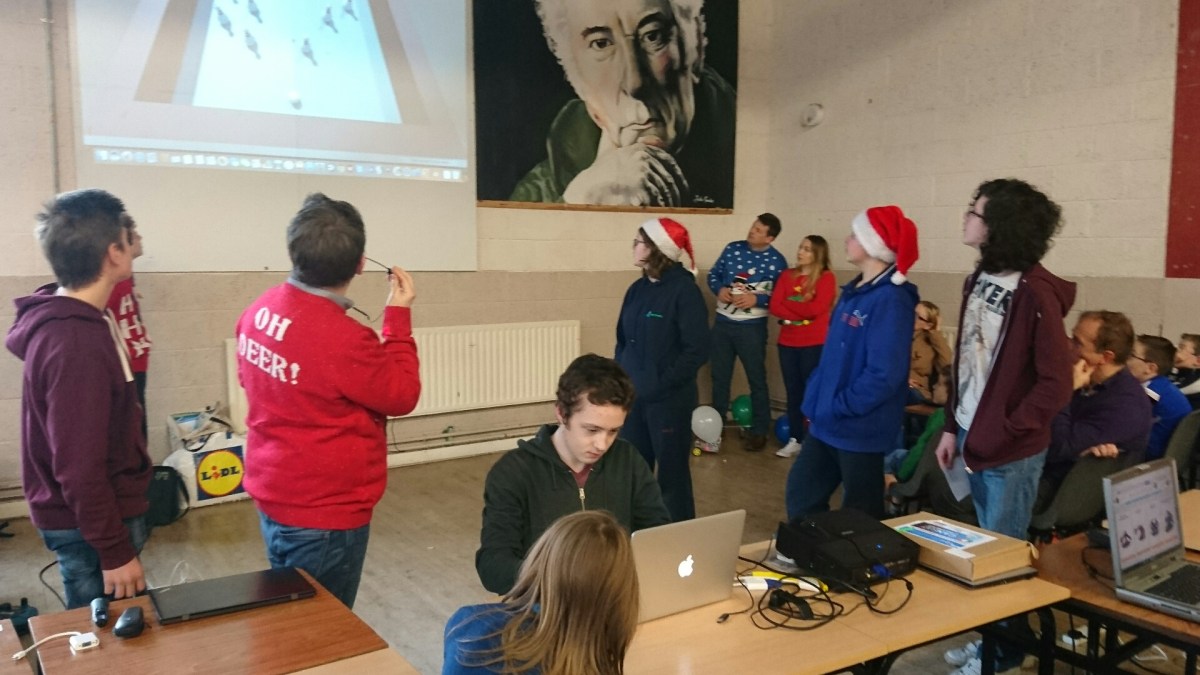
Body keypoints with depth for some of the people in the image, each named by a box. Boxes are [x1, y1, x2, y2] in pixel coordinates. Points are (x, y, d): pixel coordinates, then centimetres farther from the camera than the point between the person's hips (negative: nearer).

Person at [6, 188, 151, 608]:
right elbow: (79, 466, -26)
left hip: (96, 512, 9)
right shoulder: (75, 342, -27)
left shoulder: (69, 320, 4)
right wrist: (115, 551, -20)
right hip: (89, 525, -9)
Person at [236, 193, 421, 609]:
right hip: (324, 513, -8)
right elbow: (401, 396, -14)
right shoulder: (343, 338, -29)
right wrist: (398, 316, -8)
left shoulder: (260, 310, -4)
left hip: (272, 496, 8)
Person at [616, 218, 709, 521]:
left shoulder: (684, 290, -13)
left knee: (672, 472, 6)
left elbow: (697, 350, -16)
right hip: (632, 396, 6)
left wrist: (661, 383, -17)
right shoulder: (637, 289, 8)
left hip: (668, 399, -6)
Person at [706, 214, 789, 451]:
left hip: (752, 327, -4)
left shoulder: (777, 261, -9)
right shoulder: (732, 248, 1)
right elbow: (713, 274, 8)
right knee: (719, 376, 15)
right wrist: (720, 289, -12)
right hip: (722, 323, 4)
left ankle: (759, 431, 19)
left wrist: (756, 300, -21)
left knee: (757, 379, 7)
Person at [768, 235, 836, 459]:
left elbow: (815, 309, -16)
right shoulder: (787, 275, 10)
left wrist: (789, 303, -5)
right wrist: (801, 311, -12)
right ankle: (795, 440, 18)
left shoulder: (826, 278, -4)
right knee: (793, 393, 10)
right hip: (788, 343, 5)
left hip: (815, 345, -4)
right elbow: (774, 307, -1)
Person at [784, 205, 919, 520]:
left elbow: (884, 374, -25)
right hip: (827, 423, 9)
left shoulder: (890, 299, -19)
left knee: (860, 518, 8)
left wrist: (838, 407, -18)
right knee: (801, 493, 18)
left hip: (859, 428, -9)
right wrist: (815, 402, 8)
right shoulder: (854, 291, 9)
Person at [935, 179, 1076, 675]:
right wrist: (952, 427, 9)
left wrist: (1000, 435, -17)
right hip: (972, 438, 7)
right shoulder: (979, 281, 6)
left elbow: (1055, 383, -18)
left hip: (1010, 452, -7)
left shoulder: (1036, 294, -18)